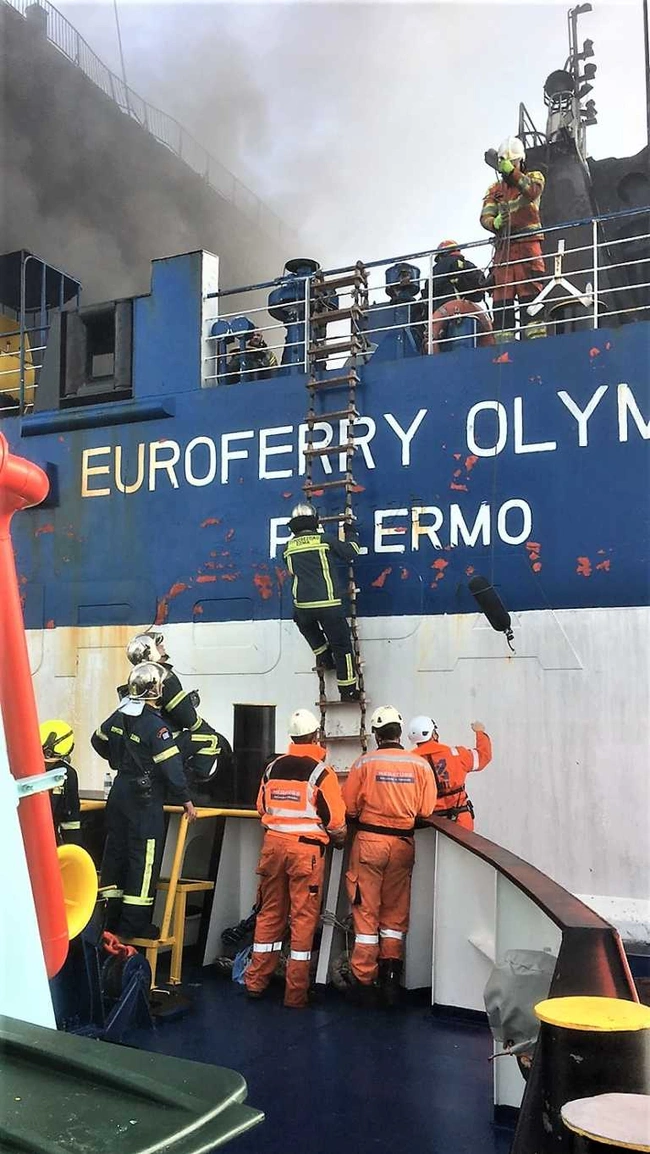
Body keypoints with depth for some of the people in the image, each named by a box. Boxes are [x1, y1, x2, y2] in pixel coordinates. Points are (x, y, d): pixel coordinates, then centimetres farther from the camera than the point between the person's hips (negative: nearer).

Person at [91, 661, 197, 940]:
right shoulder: (156, 725, -20)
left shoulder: (120, 715, 4)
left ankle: (112, 918, 23)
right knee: (144, 859, -1)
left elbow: (99, 740, 20)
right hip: (145, 800, -8)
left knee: (116, 852, 13)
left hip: (119, 794, 8)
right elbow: (171, 766, -21)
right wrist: (185, 800, -13)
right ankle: (134, 924, 3)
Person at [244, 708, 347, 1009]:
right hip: (307, 848, -4)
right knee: (304, 917, 3)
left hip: (274, 843, 5)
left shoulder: (273, 767, 5)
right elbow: (335, 819, -8)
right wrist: (339, 840, 13)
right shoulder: (321, 772, -9)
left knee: (269, 911, 15)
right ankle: (295, 992, 8)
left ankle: (256, 981, 23)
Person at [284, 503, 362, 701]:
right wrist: (350, 533, 23)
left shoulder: (289, 547, 9)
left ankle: (323, 657, 27)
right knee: (342, 645, 6)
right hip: (328, 603, -3)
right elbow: (351, 553, 6)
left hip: (302, 605, 3)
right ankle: (348, 690, 9)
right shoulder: (325, 539, -1)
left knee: (304, 622, 37)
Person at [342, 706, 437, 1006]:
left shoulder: (364, 762, -9)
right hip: (403, 843, 2)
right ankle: (391, 978, 14)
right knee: (395, 912, 15)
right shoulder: (420, 765, -3)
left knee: (366, 911, 7)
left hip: (369, 841, -2)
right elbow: (426, 810, 0)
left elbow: (349, 808, -5)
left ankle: (364, 981, 12)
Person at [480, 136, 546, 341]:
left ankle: (536, 336, -17)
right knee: (501, 297, -3)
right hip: (503, 246, 3)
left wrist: (511, 171, -22)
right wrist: (495, 222, -21)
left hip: (528, 245, -3)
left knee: (531, 292, -12)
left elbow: (533, 190, -13)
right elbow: (485, 216, 3)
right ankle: (503, 340, -2)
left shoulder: (533, 178, 12)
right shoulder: (495, 190, 19)